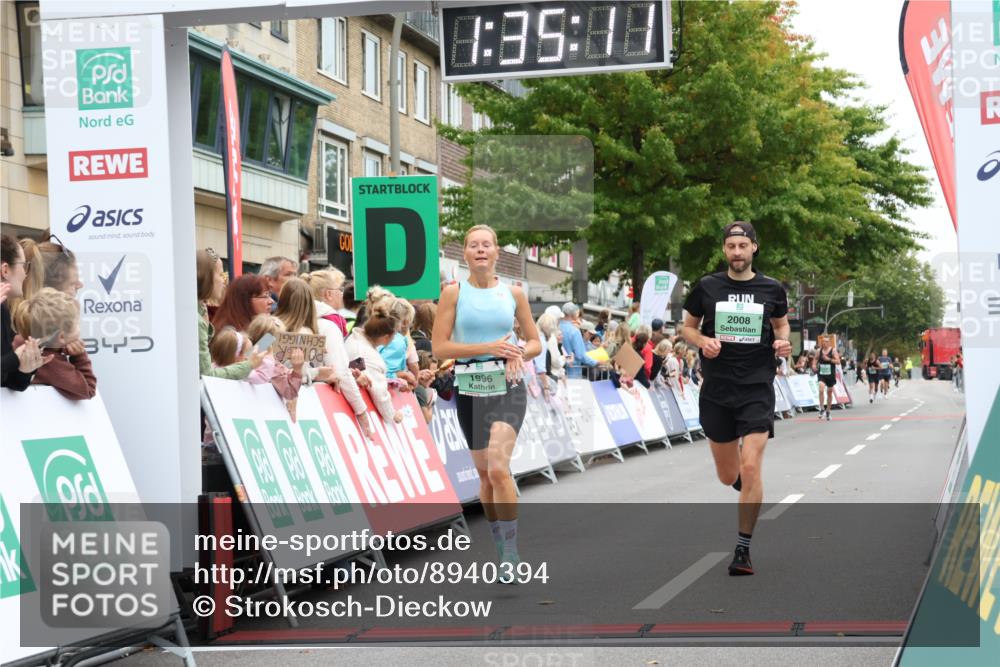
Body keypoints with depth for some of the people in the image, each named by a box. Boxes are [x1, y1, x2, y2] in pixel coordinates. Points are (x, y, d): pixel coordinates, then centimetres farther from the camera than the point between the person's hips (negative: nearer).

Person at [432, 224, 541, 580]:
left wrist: (518, 354, -11)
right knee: (484, 471, 10)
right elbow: (439, 347, -7)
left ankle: (511, 553, -10)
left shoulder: (513, 293, 3)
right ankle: (501, 548, 26)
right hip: (470, 389, 1)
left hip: (508, 387, -1)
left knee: (498, 467, -18)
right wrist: (487, 347, -17)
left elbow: (535, 342, 12)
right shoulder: (453, 292, -1)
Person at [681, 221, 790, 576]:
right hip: (716, 391, 2)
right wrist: (703, 341, -10)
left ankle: (743, 549, -2)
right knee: (728, 476, 9)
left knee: (750, 468, -14)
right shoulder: (706, 287, 1)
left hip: (757, 389, -1)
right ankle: (747, 486, 48)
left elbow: (782, 324, 18)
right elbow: (688, 327, 10)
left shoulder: (772, 289, 2)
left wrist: (783, 341, -4)